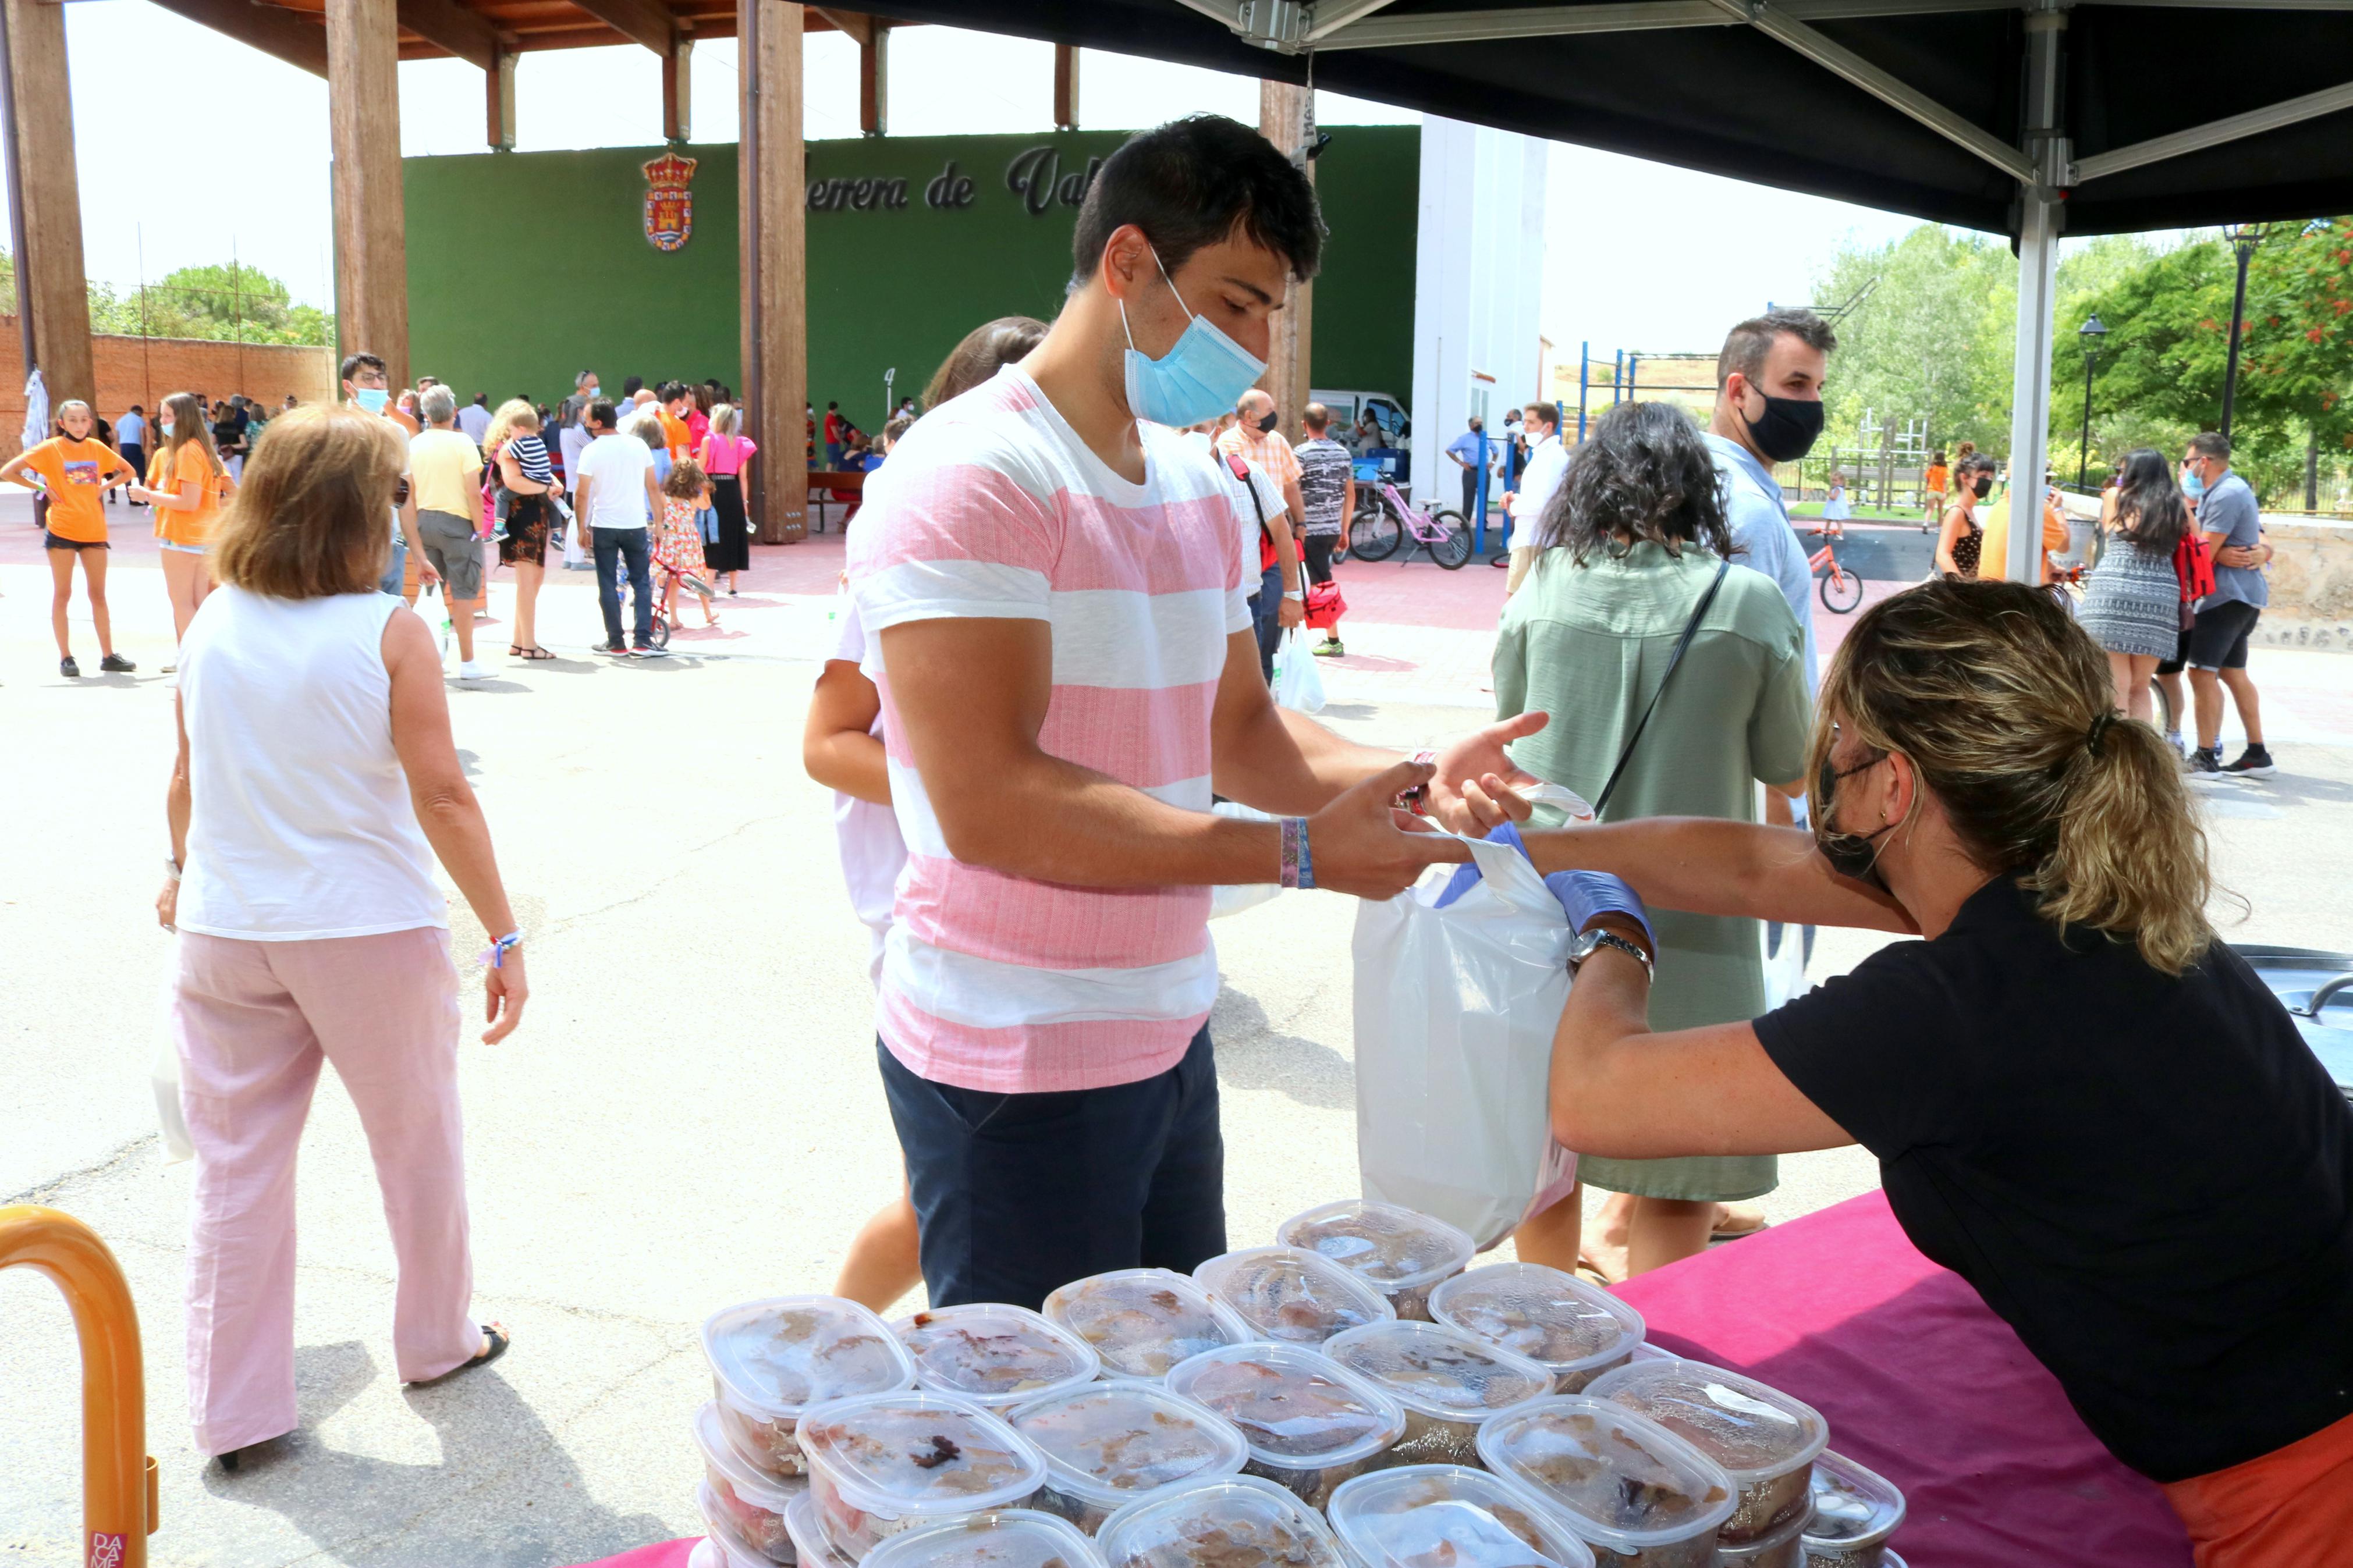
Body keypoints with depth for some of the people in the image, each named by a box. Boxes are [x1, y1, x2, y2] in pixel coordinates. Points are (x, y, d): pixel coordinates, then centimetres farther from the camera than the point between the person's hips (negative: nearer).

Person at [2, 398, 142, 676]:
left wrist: (104, 487, 3)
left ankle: (108, 655, 12)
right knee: (62, 594, 3)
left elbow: (129, 472, 16)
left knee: (98, 594, 8)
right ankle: (65, 658, 8)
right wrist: (42, 488, -10)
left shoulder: (97, 448, 3)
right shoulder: (50, 449, -6)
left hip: (94, 530, 3)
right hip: (62, 530, -3)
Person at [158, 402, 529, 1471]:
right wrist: (504, 939, -12)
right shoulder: (388, 633, -14)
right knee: (417, 1141, 18)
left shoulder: (210, 627, -1)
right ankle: (437, 1340, 36)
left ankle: (233, 1412, 21)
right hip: (369, 934, -3)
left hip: (224, 935, 4)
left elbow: (188, 780, 10)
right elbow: (442, 798, -17)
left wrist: (183, 875, 28)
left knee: (236, 1166, 12)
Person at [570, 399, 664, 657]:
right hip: (635, 525, 2)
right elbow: (653, 488, 4)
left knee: (608, 585, 7)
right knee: (641, 583, 9)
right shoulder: (639, 445, 1)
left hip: (604, 526, -2)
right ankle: (643, 641, 0)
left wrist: (581, 528, 1)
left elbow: (582, 495, -9)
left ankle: (616, 643, 10)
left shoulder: (591, 451, -8)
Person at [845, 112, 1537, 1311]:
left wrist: (1408, 777, -3)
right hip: (1015, 1068, -8)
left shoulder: (1196, 494, 12)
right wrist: (1299, 853, -24)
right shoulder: (970, 477, -17)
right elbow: (989, 802, -25)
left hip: (1167, 1035, 8)